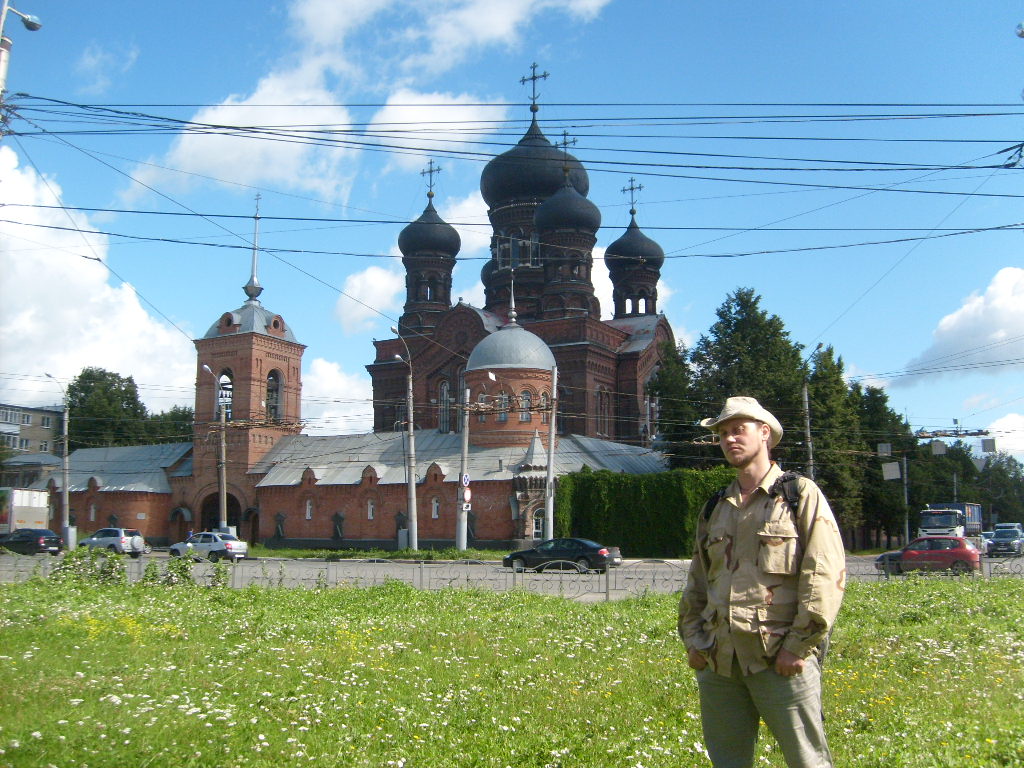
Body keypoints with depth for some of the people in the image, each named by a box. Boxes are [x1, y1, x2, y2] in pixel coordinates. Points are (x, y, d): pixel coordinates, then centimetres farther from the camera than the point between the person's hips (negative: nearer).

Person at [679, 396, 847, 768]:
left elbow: (827, 576, -8)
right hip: (718, 663, 5)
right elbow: (696, 582, 20)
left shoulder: (801, 495, -1)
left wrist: (798, 646, -13)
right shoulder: (715, 509, 16)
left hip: (780, 660, -5)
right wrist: (692, 639, 8)